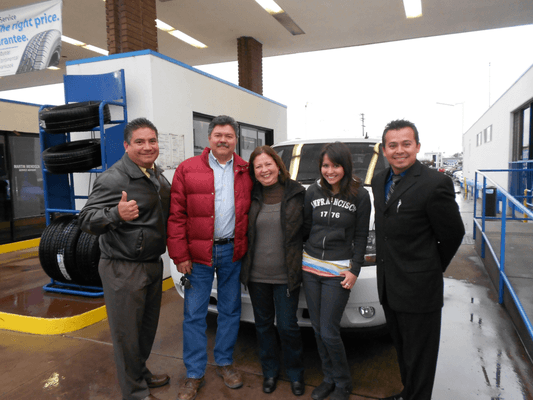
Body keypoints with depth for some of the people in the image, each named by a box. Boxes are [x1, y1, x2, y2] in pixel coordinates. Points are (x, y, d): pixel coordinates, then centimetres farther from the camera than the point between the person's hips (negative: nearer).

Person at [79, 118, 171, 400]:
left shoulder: (158, 175, 9)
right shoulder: (113, 179, -18)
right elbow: (86, 219, -22)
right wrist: (117, 214, -40)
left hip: (153, 264, 8)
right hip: (123, 269, -8)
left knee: (148, 326, 22)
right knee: (127, 332, 6)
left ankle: (141, 372, 44)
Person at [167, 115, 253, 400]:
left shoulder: (245, 173, 6)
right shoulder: (187, 169, -1)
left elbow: (250, 212, 9)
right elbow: (176, 215, -4)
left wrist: (245, 247, 0)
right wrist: (180, 255, -8)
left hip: (232, 252, 2)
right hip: (198, 253, -2)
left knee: (230, 310, 14)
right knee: (194, 314, 6)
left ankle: (224, 363, 34)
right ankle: (194, 374, 22)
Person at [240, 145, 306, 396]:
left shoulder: (297, 193, -4)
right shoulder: (251, 196, 2)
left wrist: (299, 265, -3)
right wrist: (245, 267, 7)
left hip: (286, 275, -3)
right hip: (256, 274, 3)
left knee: (287, 326, 6)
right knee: (263, 325, 16)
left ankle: (295, 373, 32)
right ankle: (269, 371, 38)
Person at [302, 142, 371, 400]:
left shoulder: (360, 195, -4)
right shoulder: (313, 192, 4)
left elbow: (360, 237, -1)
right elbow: (305, 228, 10)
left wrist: (355, 270, -7)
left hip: (338, 272, -4)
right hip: (310, 267, 4)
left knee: (329, 333, -1)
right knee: (318, 329, 13)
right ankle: (329, 379, 34)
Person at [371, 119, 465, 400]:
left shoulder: (435, 183, -18)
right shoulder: (379, 181, 5)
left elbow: (453, 234, -10)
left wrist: (432, 269, 1)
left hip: (419, 289, -7)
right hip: (388, 287, 7)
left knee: (419, 356, 11)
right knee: (402, 350, 25)